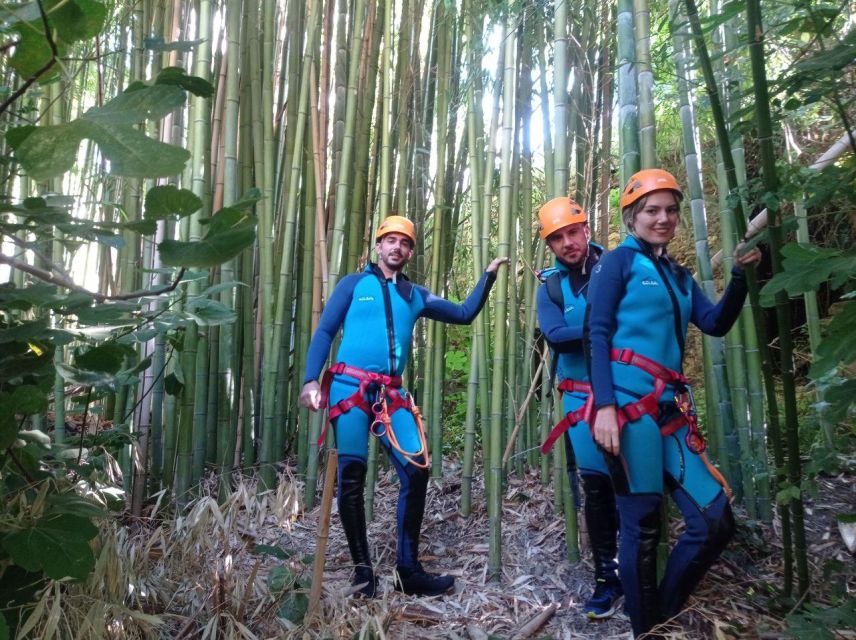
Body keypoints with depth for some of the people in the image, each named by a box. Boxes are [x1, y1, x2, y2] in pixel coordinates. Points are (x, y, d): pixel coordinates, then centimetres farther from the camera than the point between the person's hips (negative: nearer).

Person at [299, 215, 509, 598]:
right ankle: (362, 568, 12)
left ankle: (408, 569, 5)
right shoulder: (354, 284, 8)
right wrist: (311, 379, -10)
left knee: (417, 470, -6)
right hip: (350, 387, -3)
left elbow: (465, 314, 21)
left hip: (391, 394, 3)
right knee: (352, 475, -2)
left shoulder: (415, 296, 18)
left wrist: (488, 276, 16)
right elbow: (324, 332, 2)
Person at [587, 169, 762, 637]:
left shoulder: (678, 275, 22)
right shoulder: (619, 261, 2)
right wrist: (605, 405, -16)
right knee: (641, 527, 0)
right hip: (630, 404, -7)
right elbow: (598, 334, -6)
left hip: (671, 408, 7)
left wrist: (739, 274, -1)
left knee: (715, 522, 5)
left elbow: (716, 324, 12)